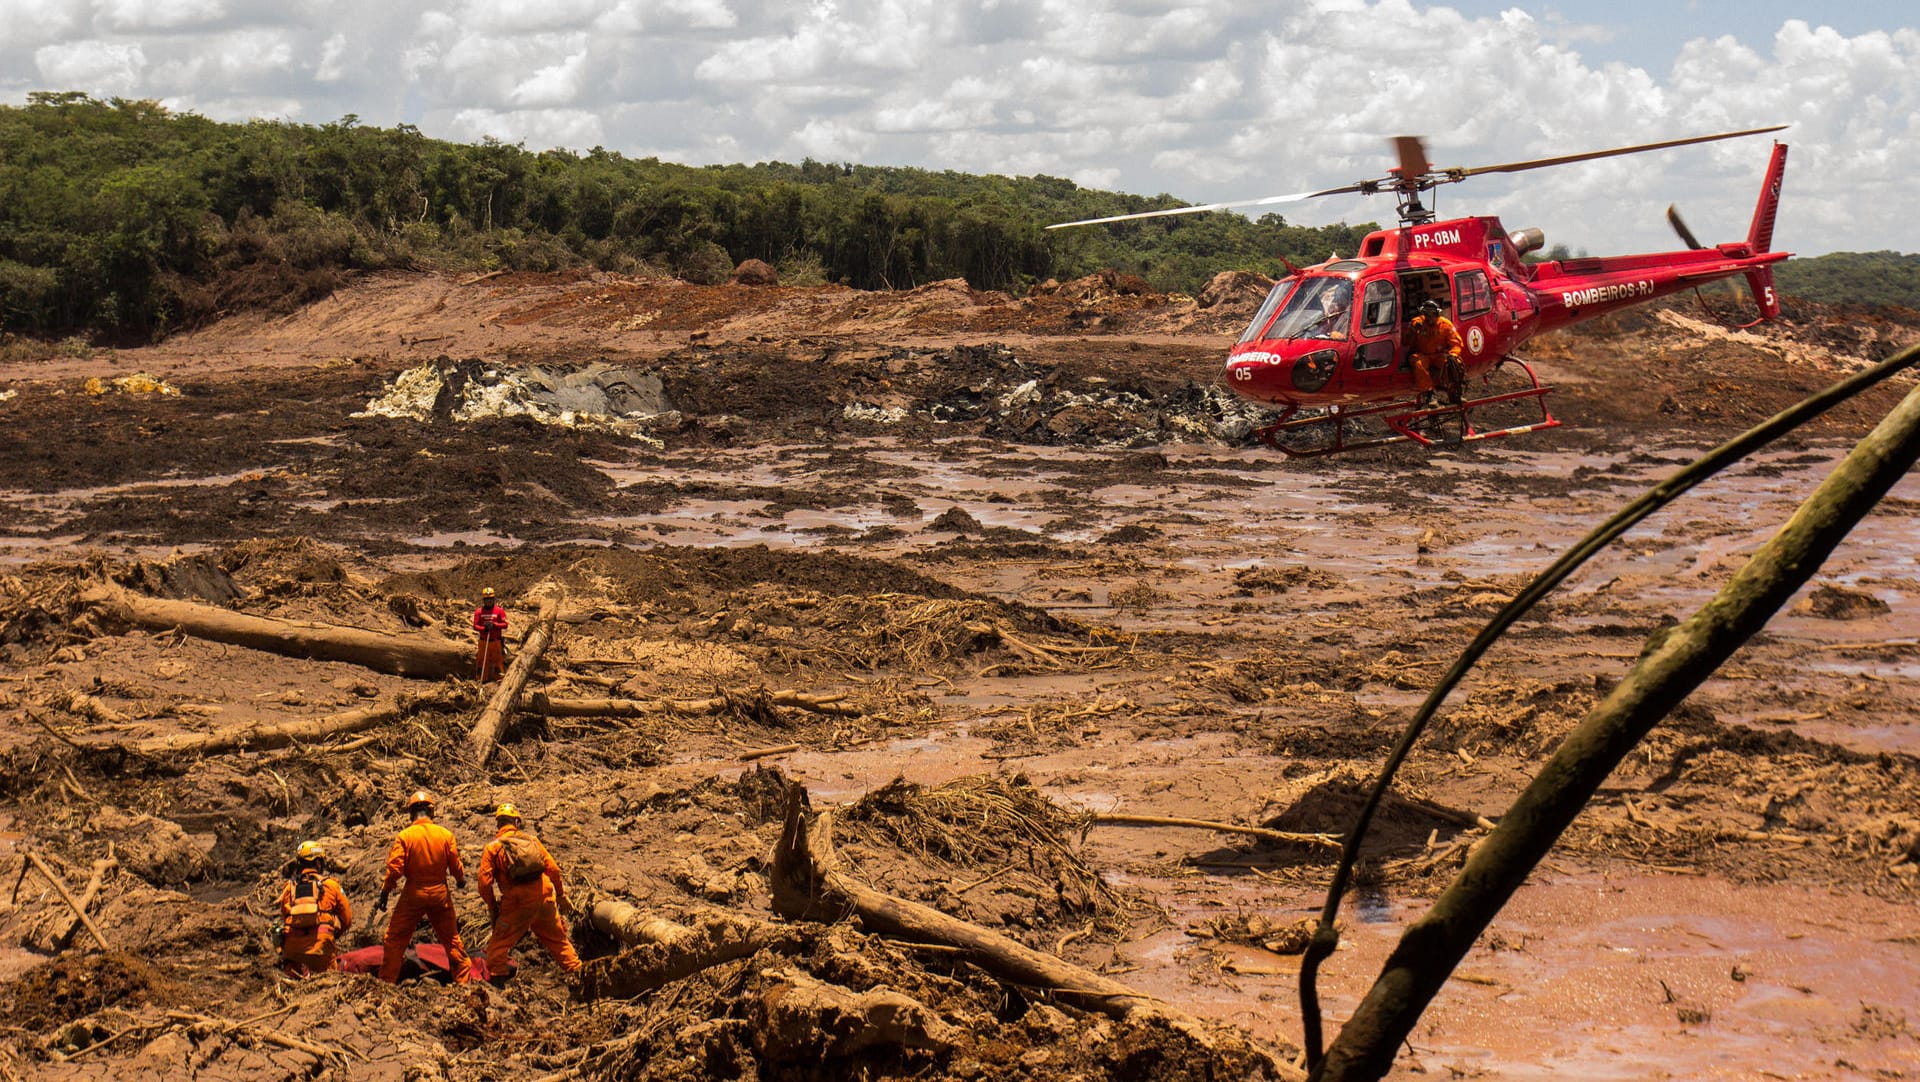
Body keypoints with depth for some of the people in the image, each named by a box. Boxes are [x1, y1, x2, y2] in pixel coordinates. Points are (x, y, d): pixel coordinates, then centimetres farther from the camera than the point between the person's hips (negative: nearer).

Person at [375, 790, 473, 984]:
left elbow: (395, 868, -12)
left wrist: (385, 892, 1)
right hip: (440, 893, 2)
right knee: (451, 939, 14)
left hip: (413, 893, -2)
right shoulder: (446, 834, -3)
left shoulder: (405, 836, -9)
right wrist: (461, 880, 24)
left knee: (395, 939, 9)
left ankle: (387, 981, 9)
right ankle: (463, 980, 16)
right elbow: (456, 866, 3)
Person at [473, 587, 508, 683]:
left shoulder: (499, 611, 0)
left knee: (498, 660, -2)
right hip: (483, 641, 2)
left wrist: (494, 624, -17)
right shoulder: (479, 611, 4)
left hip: (496, 641, -2)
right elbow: (475, 626, 1)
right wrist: (484, 628, -17)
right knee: (482, 661, 4)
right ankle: (482, 680, 13)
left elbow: (505, 624, -4)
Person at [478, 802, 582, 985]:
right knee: (557, 939, 18)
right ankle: (577, 971, 24)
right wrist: (561, 895, 18)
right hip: (545, 898, 4)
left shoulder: (493, 847, 2)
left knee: (499, 942, 7)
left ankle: (496, 979, -1)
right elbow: (553, 869, 8)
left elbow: (485, 881, -4)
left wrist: (492, 907, 8)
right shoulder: (531, 840, 10)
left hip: (517, 902, -3)